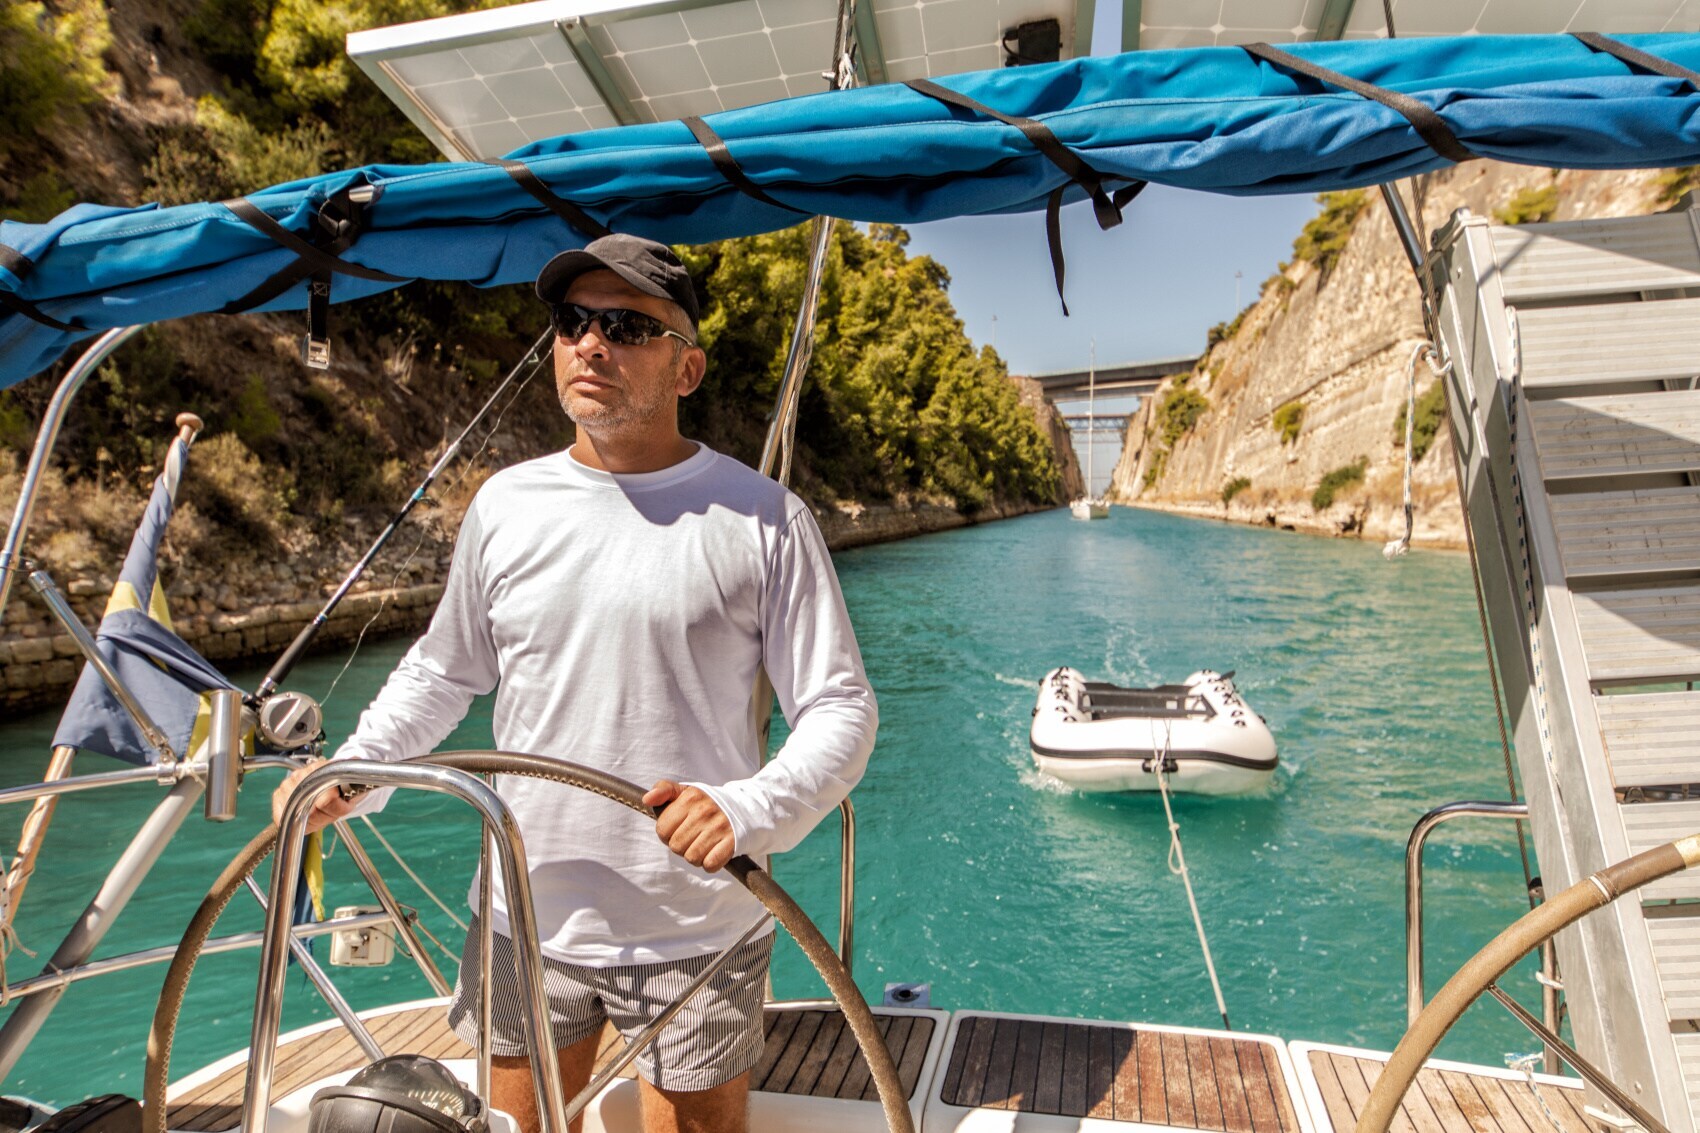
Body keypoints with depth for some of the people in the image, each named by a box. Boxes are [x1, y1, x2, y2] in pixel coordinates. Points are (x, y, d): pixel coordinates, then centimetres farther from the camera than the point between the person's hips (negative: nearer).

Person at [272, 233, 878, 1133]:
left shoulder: (762, 518, -10)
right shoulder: (505, 503, 2)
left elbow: (839, 706, -11)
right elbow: (442, 670, 14)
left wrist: (751, 811, -27)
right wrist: (350, 772, 1)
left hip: (697, 933, -3)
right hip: (524, 921, 4)